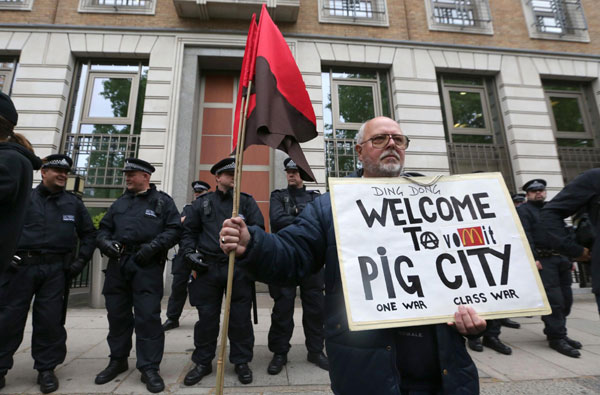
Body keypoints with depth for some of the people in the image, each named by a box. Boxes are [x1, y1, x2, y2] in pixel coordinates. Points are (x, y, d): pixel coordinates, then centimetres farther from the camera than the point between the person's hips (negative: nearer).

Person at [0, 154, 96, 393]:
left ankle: (46, 369, 16)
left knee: (50, 320, 4)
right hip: (21, 266, 0)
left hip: (56, 269, 1)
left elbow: (89, 234, 14)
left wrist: (81, 259, 4)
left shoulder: (74, 203, 11)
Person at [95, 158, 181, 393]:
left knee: (148, 316, -5)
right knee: (117, 314, 14)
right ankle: (118, 360, 33)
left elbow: (174, 230, -4)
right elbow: (104, 228, 21)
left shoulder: (162, 201, 4)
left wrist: (153, 246, -17)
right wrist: (105, 242, -1)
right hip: (117, 264, 6)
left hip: (147, 265, -5)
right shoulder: (120, 203, 19)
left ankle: (149, 368, 7)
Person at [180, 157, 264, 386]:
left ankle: (241, 361, 24)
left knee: (240, 317, 7)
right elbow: (188, 230, 12)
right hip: (208, 267, 1)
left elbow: (258, 228, -2)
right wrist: (189, 253, -2)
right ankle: (203, 362, 29)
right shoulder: (202, 202, 12)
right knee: (207, 317, 11)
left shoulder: (247, 201, 8)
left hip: (239, 267, -1)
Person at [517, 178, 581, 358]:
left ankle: (555, 331, 26)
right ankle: (556, 338, 2)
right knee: (553, 299, -8)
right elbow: (525, 235, -13)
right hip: (543, 261, -7)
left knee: (566, 298, 11)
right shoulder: (523, 210, -1)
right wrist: (533, 258, -21)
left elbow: (565, 232, 21)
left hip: (562, 259, 7)